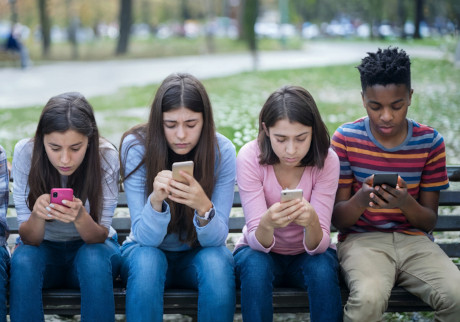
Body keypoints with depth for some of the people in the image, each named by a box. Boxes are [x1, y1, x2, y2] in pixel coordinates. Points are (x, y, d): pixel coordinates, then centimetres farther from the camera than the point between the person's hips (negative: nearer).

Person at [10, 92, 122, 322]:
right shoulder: (25, 152, -19)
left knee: (93, 258, -33)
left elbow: (99, 237, -19)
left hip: (90, 246, -1)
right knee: (23, 259, -31)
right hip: (44, 248, 1)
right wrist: (37, 215, -40)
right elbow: (28, 238, -17)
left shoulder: (106, 157, -22)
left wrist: (80, 217, -42)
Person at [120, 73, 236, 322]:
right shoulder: (135, 147, -18)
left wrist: (204, 207, -40)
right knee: (147, 262, -33)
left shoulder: (221, 151, -16)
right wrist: (156, 200, -41)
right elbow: (145, 237, -20)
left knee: (217, 262, -31)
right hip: (148, 249, 0)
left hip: (198, 254, 1)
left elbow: (216, 239, -18)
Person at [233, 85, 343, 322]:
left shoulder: (326, 161, -19)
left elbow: (319, 245, -23)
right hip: (260, 252, 0)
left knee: (323, 271, -32)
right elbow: (257, 242, -24)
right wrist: (267, 224, -48)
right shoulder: (250, 157, -21)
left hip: (308, 253, 1)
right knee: (256, 267, -33)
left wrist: (312, 222, -47)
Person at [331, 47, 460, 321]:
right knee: (369, 299, -35)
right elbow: (337, 218, -1)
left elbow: (430, 221, 4)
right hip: (362, 238, -2)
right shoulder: (346, 139, -3)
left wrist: (406, 202, -20)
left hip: (414, 239, 2)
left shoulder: (430, 142, 1)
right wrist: (361, 199, -25)